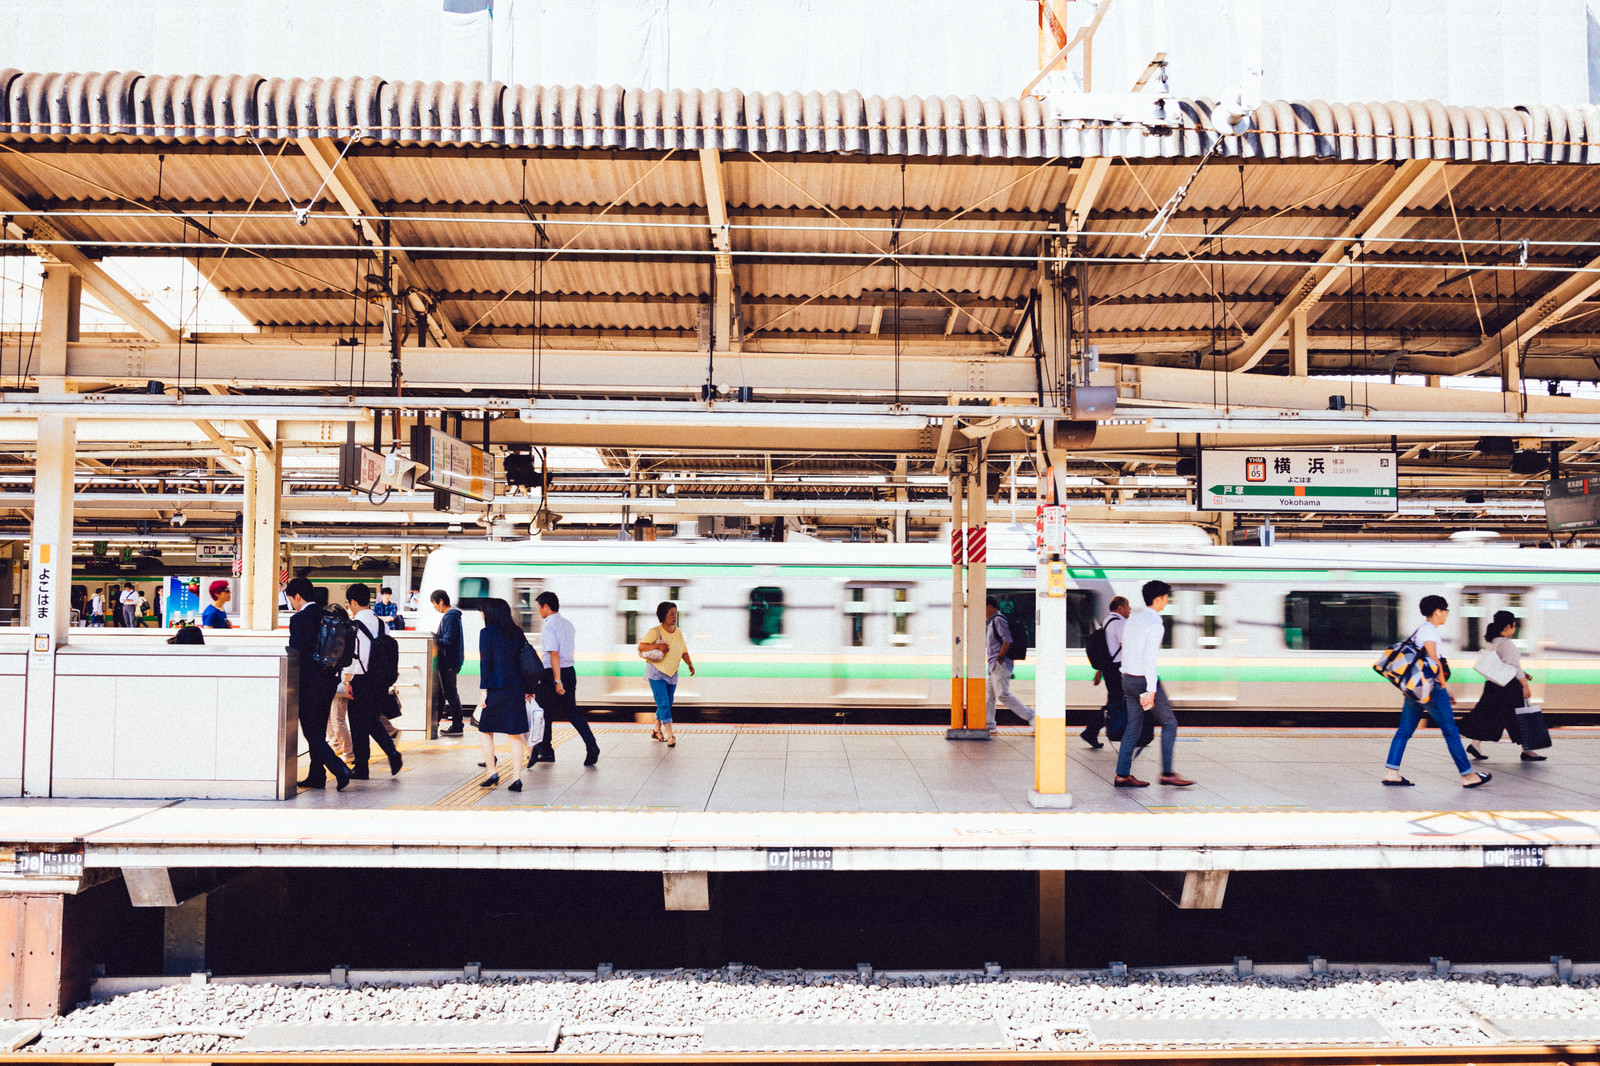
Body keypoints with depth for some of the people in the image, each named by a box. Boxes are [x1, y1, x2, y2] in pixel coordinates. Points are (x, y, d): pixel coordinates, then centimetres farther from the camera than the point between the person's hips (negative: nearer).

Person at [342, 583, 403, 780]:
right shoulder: (380, 623, 7)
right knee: (373, 721, 20)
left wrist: (347, 682, -9)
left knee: (359, 724, 5)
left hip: (361, 680, -6)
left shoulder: (353, 624, -11)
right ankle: (392, 752, 2)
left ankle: (361, 768, 12)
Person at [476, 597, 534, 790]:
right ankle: (517, 778, 3)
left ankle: (493, 772, 7)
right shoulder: (517, 632, 9)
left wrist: (484, 690, -7)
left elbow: (485, 663, -9)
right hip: (517, 688, 4)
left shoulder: (487, 633, -4)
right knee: (515, 734, 6)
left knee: (485, 730, 12)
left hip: (496, 688, -4)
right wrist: (529, 688, 15)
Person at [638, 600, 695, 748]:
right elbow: (641, 647, -16)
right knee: (663, 704, -12)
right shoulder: (655, 632, -12)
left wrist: (690, 664, -4)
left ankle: (656, 730, 29)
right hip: (656, 673, -6)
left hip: (672, 673, 6)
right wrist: (658, 646, -27)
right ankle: (670, 736, -13)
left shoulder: (678, 632, 5)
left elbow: (684, 651, 11)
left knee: (667, 704, 11)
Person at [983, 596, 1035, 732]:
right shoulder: (994, 621, 21)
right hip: (995, 665, 11)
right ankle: (988, 724, 13)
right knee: (989, 694, 10)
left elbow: (1007, 641, -19)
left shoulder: (998, 619, -10)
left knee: (1003, 695, -15)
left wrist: (999, 659, -18)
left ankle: (1029, 715, -12)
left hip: (1001, 664, -11)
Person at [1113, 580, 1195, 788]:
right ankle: (1167, 773, 6)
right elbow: (1150, 658, -23)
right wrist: (1151, 690, -24)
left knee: (1133, 726, 11)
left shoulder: (1134, 617, 10)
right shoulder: (1155, 624, -17)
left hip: (1127, 678, 8)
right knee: (1169, 723, 5)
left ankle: (1122, 775, 10)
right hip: (1144, 679, -8)